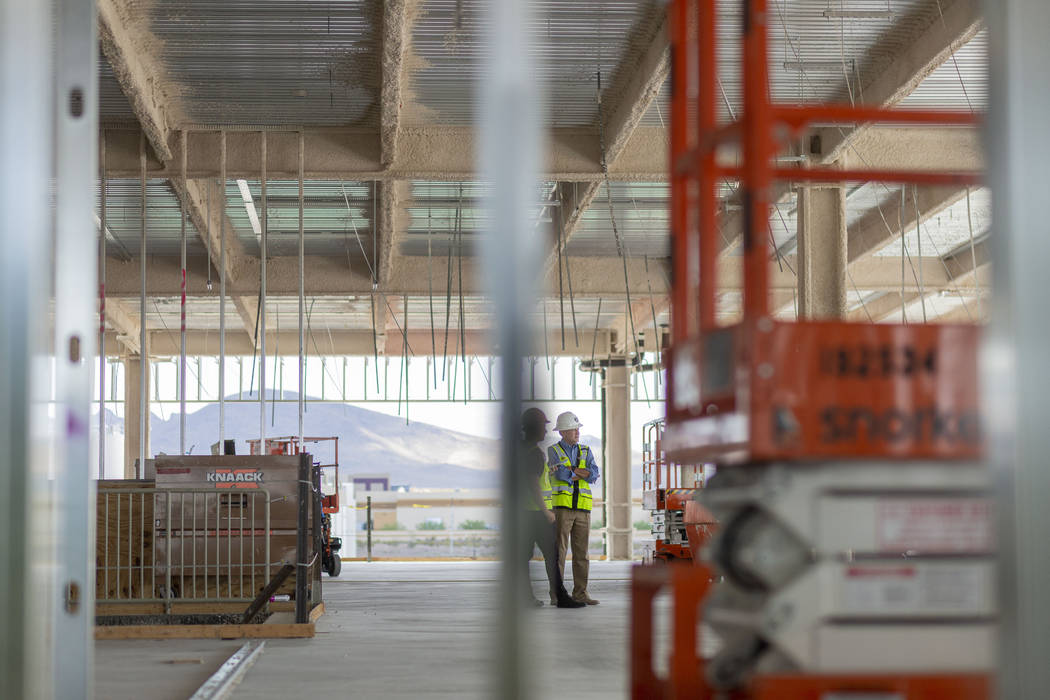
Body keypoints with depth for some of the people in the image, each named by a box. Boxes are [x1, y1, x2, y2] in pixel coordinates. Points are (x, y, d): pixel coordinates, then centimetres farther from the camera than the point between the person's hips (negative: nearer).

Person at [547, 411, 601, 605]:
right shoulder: (553, 451, 1)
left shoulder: (586, 451, 14)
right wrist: (582, 473, -3)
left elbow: (594, 475, -4)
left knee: (581, 552, 4)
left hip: (582, 508, 5)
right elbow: (562, 475, -16)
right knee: (559, 551, -5)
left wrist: (570, 469, -12)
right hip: (561, 507, -4)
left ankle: (580, 593, 9)